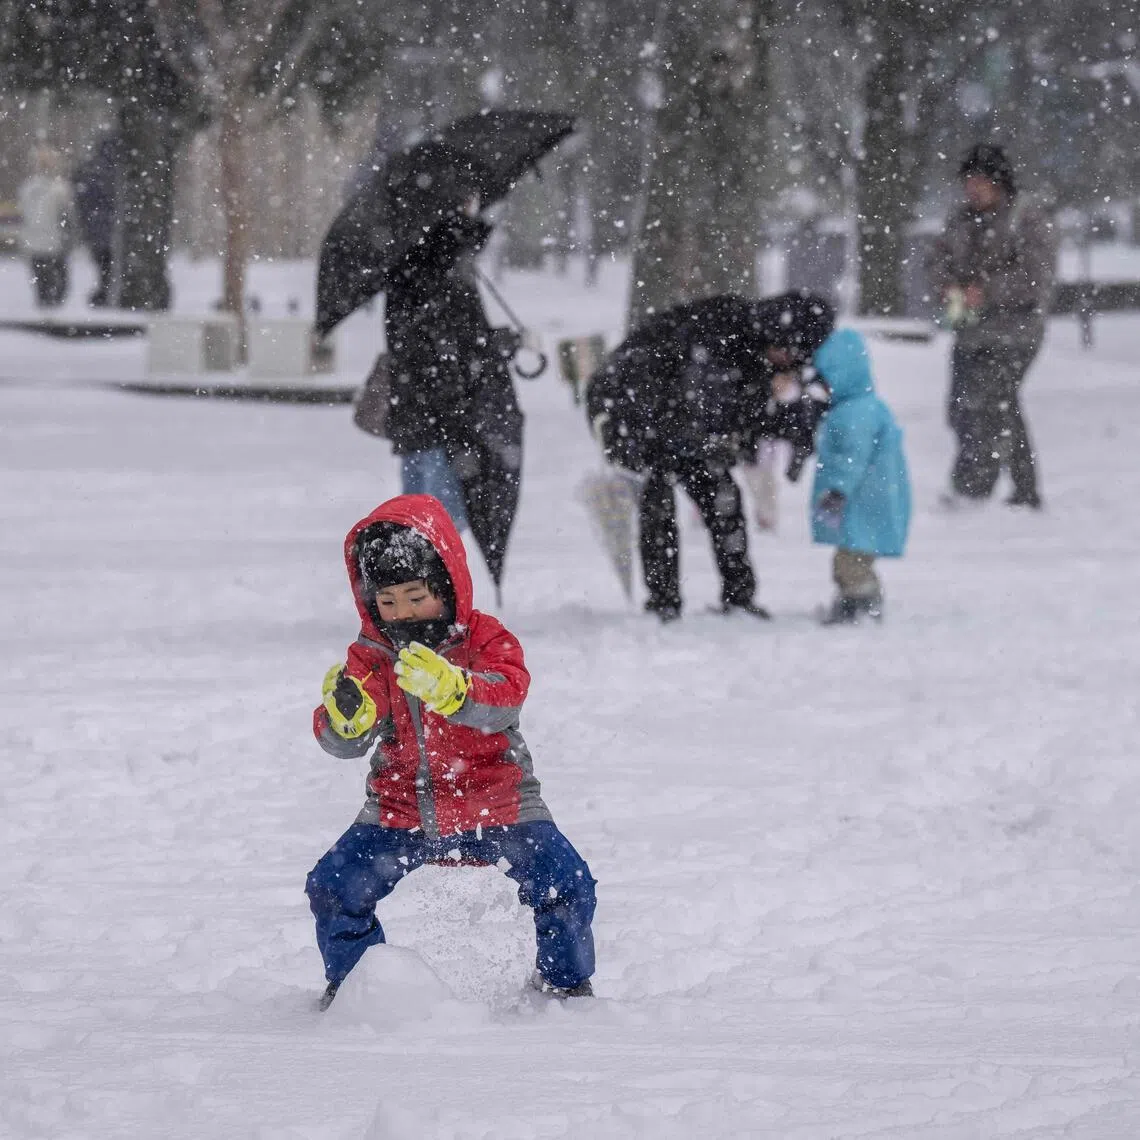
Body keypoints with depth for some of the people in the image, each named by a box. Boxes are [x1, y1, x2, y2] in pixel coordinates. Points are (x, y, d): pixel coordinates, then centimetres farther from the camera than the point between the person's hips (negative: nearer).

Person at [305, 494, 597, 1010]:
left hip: (496, 805, -2)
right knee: (333, 887, -11)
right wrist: (346, 713, -37)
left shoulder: (486, 639, -11)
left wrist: (447, 686, -52)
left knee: (566, 884, -18)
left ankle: (565, 983, 9)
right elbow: (344, 742, -11)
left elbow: (505, 698, -32)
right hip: (400, 812, 2)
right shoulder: (370, 657, -3)